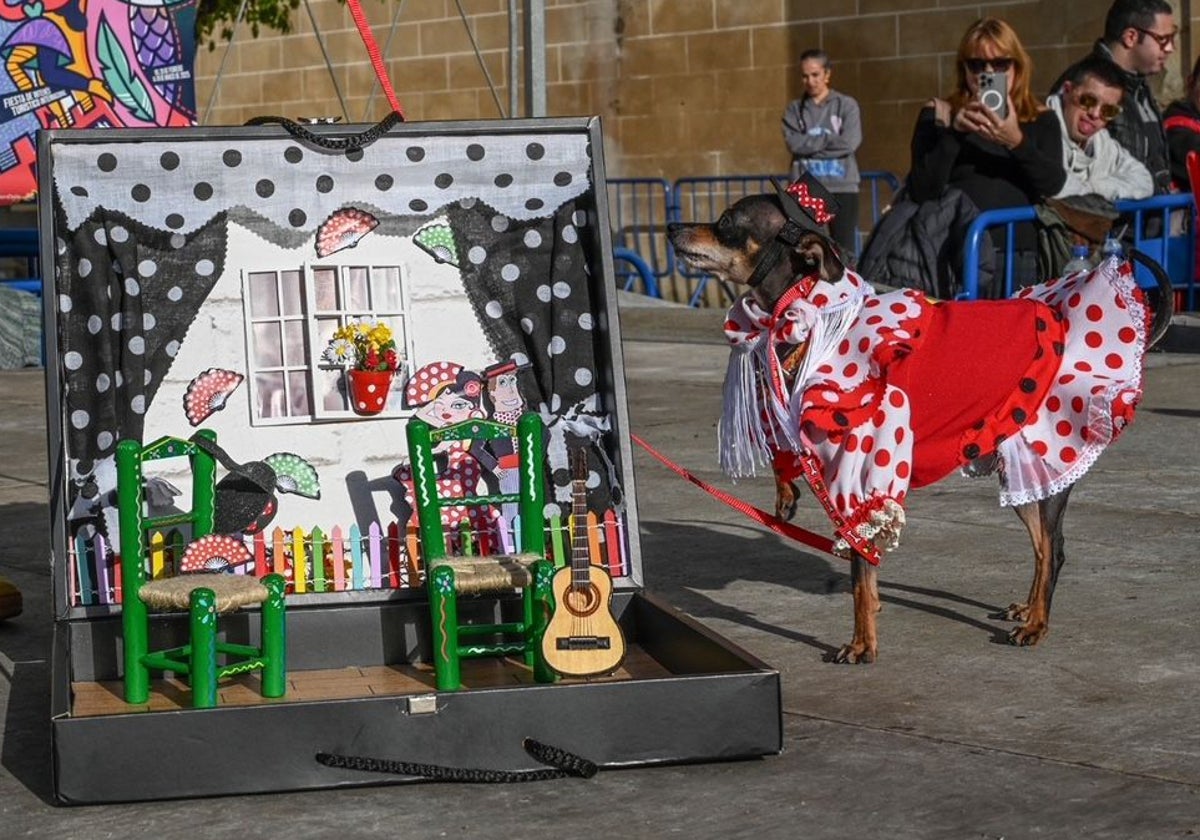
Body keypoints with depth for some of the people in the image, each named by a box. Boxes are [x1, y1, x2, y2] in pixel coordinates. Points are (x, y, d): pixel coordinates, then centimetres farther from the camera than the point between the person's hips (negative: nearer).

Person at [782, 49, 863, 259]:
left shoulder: (846, 105, 4)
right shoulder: (794, 109, 9)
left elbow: (849, 142, -10)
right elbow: (794, 143, -6)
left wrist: (810, 144, -7)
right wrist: (828, 139, -8)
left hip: (841, 187, -1)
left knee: (844, 251, -1)